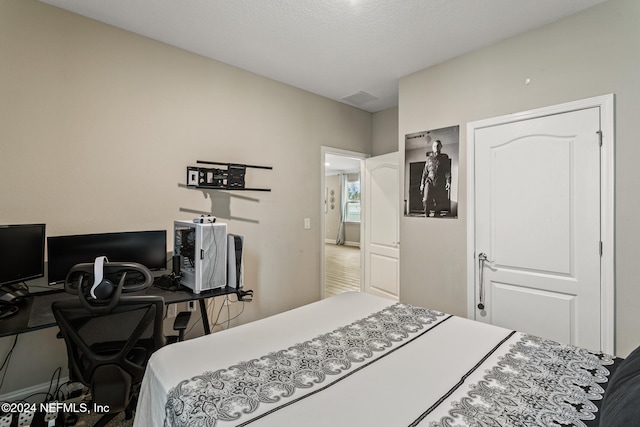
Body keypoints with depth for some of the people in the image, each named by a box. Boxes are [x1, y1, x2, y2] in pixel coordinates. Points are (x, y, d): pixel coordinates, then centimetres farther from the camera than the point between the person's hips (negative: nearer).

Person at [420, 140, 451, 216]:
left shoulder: (444, 157, 12)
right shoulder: (429, 158, 17)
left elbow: (448, 171, 3)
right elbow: (425, 172, 18)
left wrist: (448, 181, -11)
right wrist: (422, 183, 12)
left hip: (440, 183, 0)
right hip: (429, 181, 1)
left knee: (439, 202, -2)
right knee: (426, 200, -13)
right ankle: (427, 215, -4)